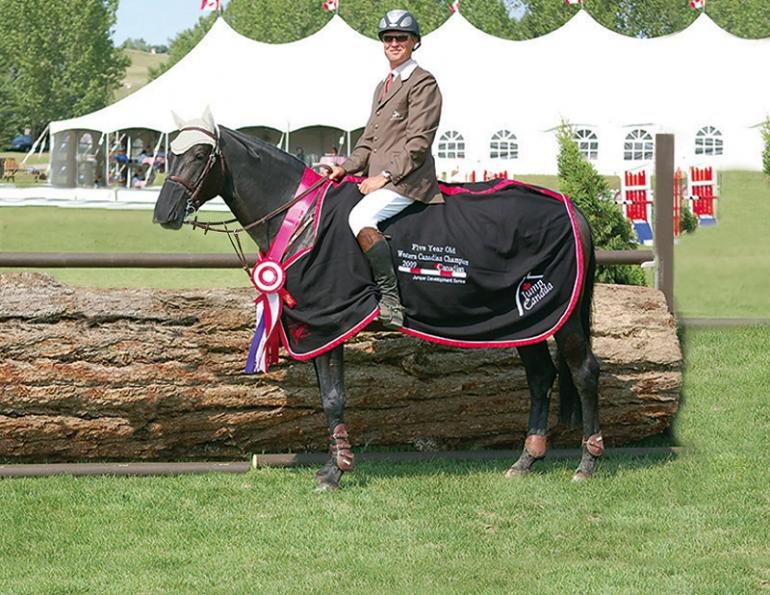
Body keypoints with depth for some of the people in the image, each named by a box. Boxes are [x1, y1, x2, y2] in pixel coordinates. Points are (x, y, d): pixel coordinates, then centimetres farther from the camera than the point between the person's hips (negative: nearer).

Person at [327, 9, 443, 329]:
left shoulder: (423, 83, -5)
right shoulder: (383, 87, 23)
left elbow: (418, 143, -13)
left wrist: (385, 176, -18)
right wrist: (347, 167, 7)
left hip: (407, 180, -10)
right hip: (378, 180, 10)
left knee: (360, 218, -32)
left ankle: (391, 300, -33)